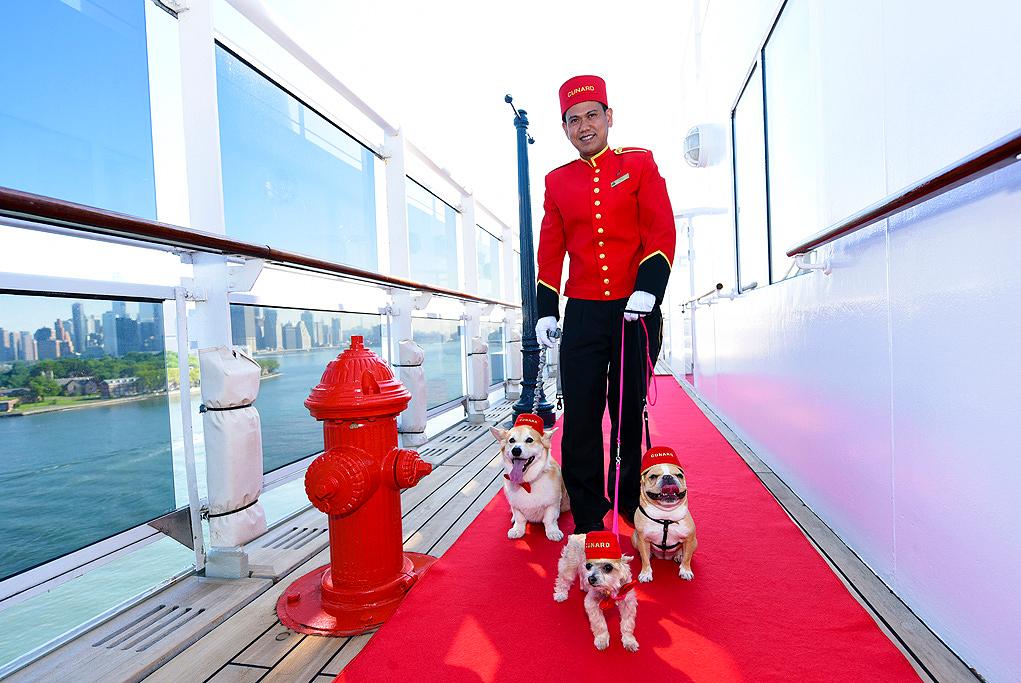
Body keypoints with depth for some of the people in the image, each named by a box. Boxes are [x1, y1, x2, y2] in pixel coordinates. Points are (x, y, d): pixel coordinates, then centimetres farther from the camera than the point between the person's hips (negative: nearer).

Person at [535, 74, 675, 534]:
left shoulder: (640, 163, 6)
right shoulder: (557, 181, 12)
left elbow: (662, 232, -2)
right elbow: (550, 251, 11)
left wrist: (647, 290, -15)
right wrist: (546, 310, 4)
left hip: (637, 308, -1)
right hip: (582, 314, 2)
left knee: (632, 412, 8)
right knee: (581, 417, 1)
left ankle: (634, 506, 29)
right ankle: (588, 522, 16)